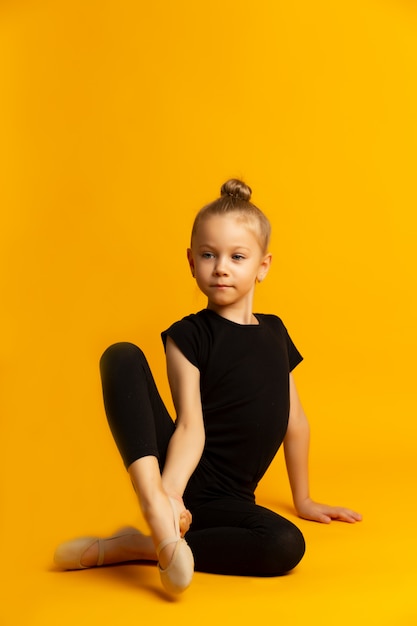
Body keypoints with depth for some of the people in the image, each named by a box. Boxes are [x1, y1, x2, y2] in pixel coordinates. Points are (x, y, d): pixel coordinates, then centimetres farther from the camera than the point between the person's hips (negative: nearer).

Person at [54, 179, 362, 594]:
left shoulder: (275, 333, 13)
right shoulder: (188, 335, -2)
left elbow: (295, 421, 19)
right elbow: (191, 426, -14)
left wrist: (303, 501, 24)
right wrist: (167, 490, -33)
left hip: (224, 501, 4)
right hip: (177, 475, -3)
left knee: (287, 546, -30)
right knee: (122, 358, -21)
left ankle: (133, 548, -15)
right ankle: (158, 511, -37)